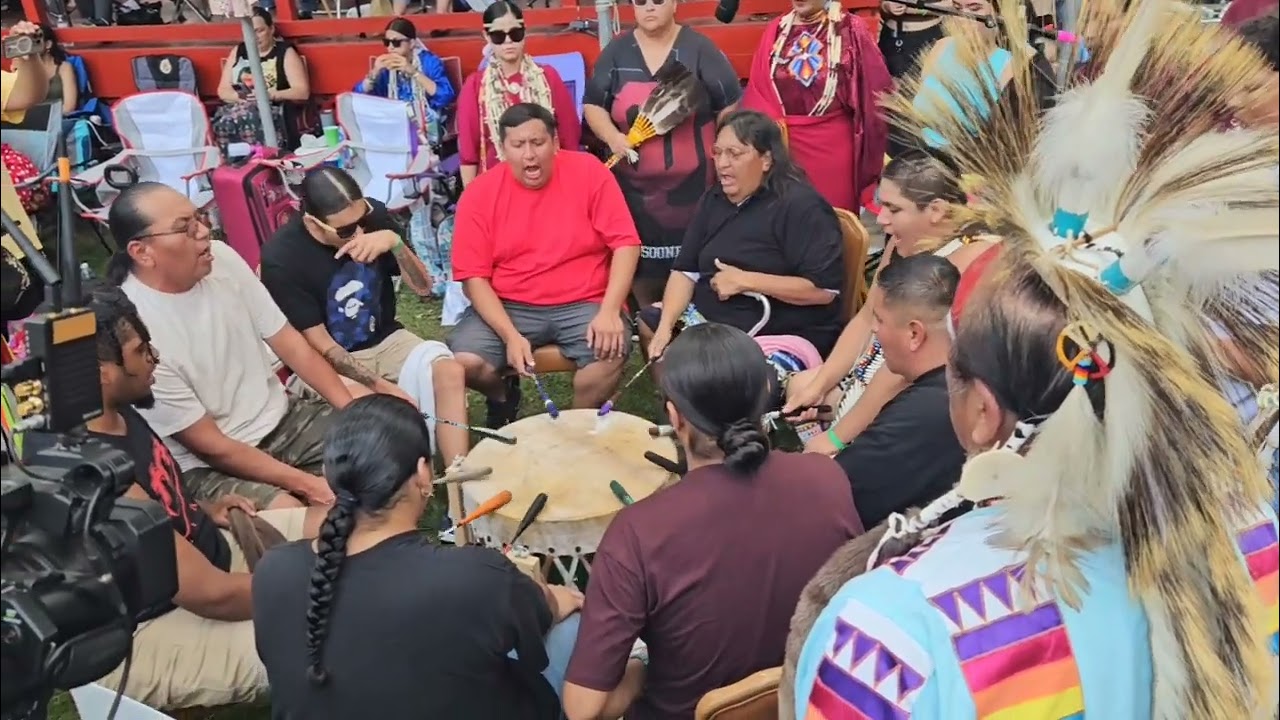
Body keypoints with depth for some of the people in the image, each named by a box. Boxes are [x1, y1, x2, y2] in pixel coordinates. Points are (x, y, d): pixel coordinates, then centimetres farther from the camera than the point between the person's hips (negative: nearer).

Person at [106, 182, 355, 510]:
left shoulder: (221, 258, -8)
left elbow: (290, 344, 1)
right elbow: (209, 444, -19)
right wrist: (305, 483, -22)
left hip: (279, 417, 7)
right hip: (205, 464, -6)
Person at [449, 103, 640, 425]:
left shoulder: (589, 172, -5)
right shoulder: (479, 194, -3)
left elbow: (625, 243, -6)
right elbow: (474, 276, -4)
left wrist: (609, 311, -20)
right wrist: (510, 335, -19)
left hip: (583, 304, -1)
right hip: (508, 308, 1)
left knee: (611, 351, -30)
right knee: (463, 361, -23)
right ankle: (503, 397, 16)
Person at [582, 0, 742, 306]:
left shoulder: (699, 48, 0)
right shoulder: (616, 51, 6)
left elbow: (730, 105, 2)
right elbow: (593, 104, 8)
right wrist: (612, 136, -12)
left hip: (690, 183, -2)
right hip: (634, 185, 2)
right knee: (639, 259, 6)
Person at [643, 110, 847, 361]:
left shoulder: (800, 206, -14)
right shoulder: (713, 200, 11)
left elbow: (825, 289, -22)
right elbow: (685, 270, 6)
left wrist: (745, 281, -22)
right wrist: (666, 326, -11)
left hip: (784, 340, -8)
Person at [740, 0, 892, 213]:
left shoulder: (850, 29, -1)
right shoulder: (776, 30, 8)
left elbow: (876, 88, -2)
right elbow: (758, 89, 6)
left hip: (833, 143, -3)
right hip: (785, 142, 3)